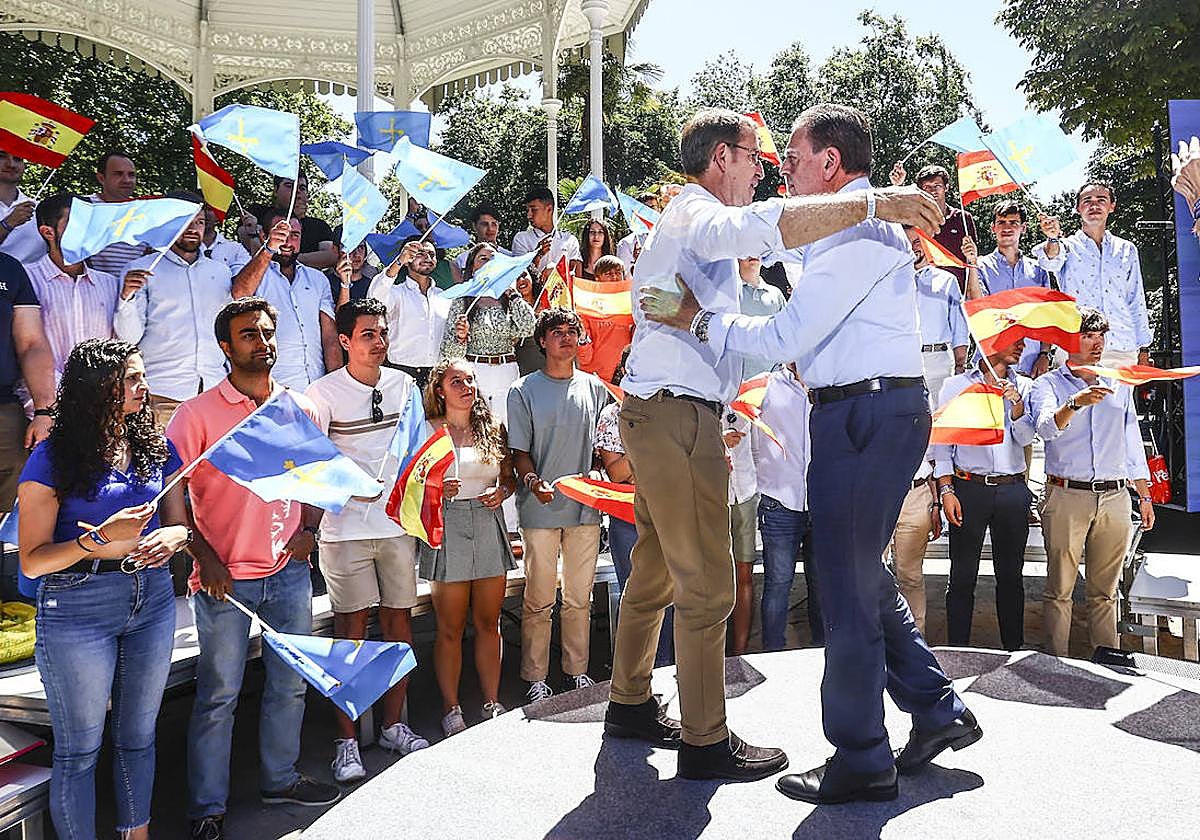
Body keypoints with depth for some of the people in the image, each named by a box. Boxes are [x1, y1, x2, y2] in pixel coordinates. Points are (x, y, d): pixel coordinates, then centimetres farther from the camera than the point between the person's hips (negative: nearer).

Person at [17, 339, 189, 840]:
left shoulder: (156, 447, 5)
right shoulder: (54, 457, -10)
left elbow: (180, 522, 12)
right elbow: (32, 561, -10)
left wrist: (173, 536, -11)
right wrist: (98, 540, -25)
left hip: (152, 597, 5)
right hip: (78, 607, -5)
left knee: (138, 736, 17)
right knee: (80, 749, 8)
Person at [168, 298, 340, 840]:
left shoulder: (301, 409, 6)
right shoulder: (197, 414, -7)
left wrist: (308, 528, 2)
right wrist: (204, 556, -13)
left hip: (289, 571, 4)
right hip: (224, 575, -4)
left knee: (289, 684, 15)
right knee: (218, 695, 5)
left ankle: (279, 778, 35)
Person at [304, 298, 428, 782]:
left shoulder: (404, 385, 7)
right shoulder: (324, 393, -6)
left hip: (398, 522, 4)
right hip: (346, 526, -4)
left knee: (400, 621, 9)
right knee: (351, 630, 0)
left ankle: (393, 726, 23)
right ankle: (346, 742, 9)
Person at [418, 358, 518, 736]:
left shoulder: (493, 430, 11)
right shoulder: (428, 431, 0)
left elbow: (509, 478, 17)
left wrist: (501, 492, -3)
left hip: (489, 527, 4)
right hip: (446, 530, -3)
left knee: (489, 623, 9)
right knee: (450, 628, 3)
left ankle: (491, 702, 20)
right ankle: (451, 709, 14)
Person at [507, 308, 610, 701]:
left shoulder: (594, 388, 10)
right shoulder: (524, 390, 1)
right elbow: (519, 450, -1)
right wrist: (532, 481, -19)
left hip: (586, 506, 3)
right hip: (541, 508, -3)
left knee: (580, 597, 11)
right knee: (539, 600, 3)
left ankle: (577, 670, 24)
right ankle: (535, 678, 13)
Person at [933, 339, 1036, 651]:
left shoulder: (1023, 387, 12)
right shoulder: (956, 385, 5)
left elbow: (1025, 438, 4)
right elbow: (942, 440, 2)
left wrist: (1016, 403, -13)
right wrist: (946, 490, -7)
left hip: (1012, 488, 3)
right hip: (969, 488, -2)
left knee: (1011, 574, 8)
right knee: (963, 575, -1)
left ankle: (1014, 649, 18)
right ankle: (958, 649, 6)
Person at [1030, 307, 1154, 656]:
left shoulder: (1119, 385, 16)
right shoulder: (1048, 384, 4)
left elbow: (1133, 441, 20)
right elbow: (1047, 428, -16)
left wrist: (1144, 496, 17)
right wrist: (1075, 403, -35)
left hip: (1115, 497, 4)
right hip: (1066, 497, -3)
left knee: (1105, 590, 9)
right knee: (1059, 588, -1)